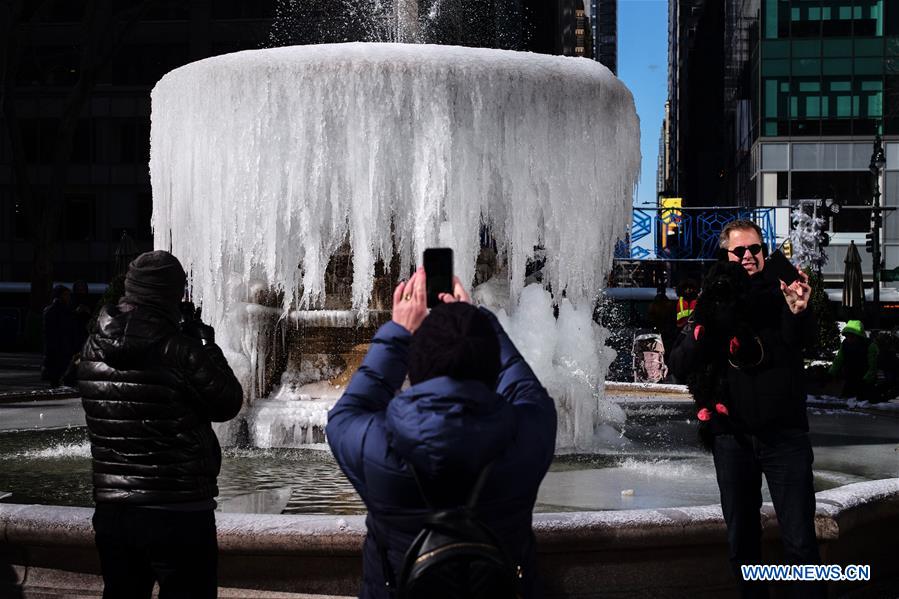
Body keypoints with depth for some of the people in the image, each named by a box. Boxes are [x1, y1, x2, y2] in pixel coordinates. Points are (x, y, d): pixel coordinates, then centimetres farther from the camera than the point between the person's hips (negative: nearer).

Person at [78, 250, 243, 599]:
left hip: (111, 509, 5)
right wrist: (207, 346, 5)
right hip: (178, 514, -5)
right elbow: (228, 404, -6)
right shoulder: (180, 351, -17)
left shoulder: (93, 349, 0)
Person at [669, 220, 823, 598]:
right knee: (741, 541, 12)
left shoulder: (781, 293, 0)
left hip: (784, 434, -2)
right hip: (733, 436, 3)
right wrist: (699, 329, -20)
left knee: (800, 541, -7)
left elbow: (802, 338, -21)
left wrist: (799, 311, -44)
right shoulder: (712, 301, 5)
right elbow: (680, 368, -1)